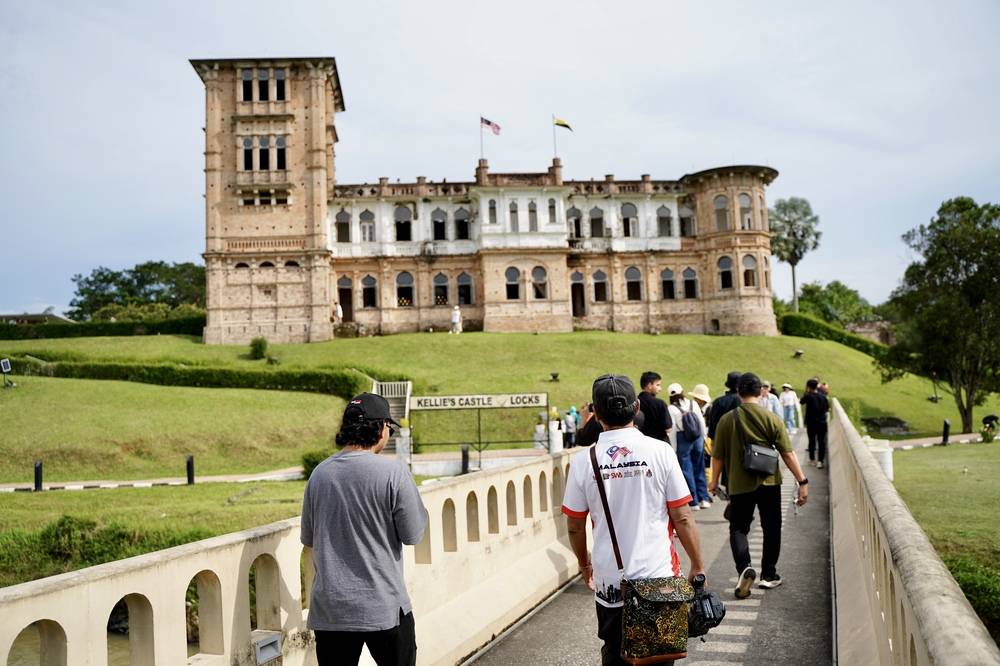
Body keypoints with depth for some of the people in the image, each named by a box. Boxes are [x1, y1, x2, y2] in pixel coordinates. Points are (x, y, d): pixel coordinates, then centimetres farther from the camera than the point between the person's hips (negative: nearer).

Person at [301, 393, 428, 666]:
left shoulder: (319, 473, 2)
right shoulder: (393, 471, -14)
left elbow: (308, 539, 11)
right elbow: (413, 534, -7)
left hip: (328, 609, 4)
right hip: (384, 608, -4)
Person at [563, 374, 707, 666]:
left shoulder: (584, 461, -7)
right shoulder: (659, 451, -10)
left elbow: (574, 526, 1)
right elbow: (682, 518, -7)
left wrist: (584, 563, 19)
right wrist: (698, 566, 6)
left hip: (609, 579, 1)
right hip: (658, 575, -1)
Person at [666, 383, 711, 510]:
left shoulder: (671, 408, -8)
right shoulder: (693, 403, 3)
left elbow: (672, 429, -9)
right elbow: (702, 422, 6)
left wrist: (673, 448, -3)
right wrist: (703, 438, 17)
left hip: (682, 440, -4)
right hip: (697, 438, 4)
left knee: (687, 471, 3)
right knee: (699, 468, 14)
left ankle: (694, 502, 7)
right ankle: (704, 498, 18)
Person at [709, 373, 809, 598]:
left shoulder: (727, 420, -5)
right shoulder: (772, 419, -7)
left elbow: (718, 456, 0)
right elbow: (788, 454, -8)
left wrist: (714, 480, 14)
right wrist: (802, 481, -2)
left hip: (739, 485, 0)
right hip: (769, 483, 1)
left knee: (738, 528, 9)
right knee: (771, 529, 17)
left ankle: (744, 567, -15)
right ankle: (768, 574, 24)